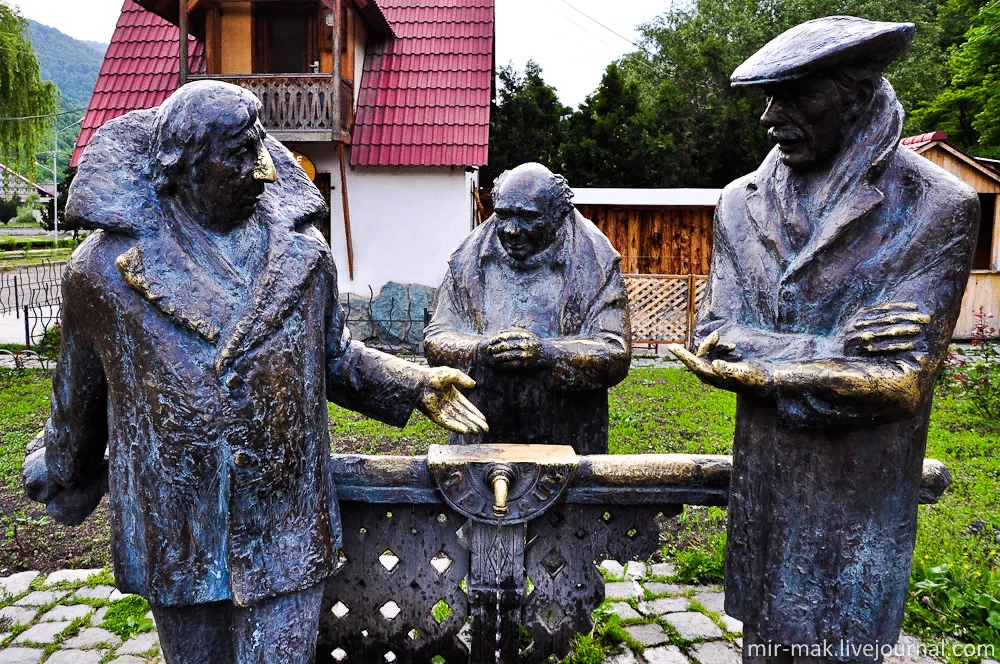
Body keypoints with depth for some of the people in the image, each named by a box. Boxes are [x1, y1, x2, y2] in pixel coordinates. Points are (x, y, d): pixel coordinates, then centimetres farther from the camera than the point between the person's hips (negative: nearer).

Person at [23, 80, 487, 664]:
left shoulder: (301, 253, -3)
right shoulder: (106, 267, -7)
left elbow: (334, 358, 8)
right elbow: (80, 392, 8)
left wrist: (414, 385, -3)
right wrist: (61, 474, 22)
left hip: (285, 530, 0)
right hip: (175, 536, 1)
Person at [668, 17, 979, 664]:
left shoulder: (937, 209, -12)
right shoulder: (742, 203, 1)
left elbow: (896, 380, -17)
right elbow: (712, 343, -6)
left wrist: (758, 364, -14)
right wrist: (833, 348, -18)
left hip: (862, 508, -3)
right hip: (761, 489, 4)